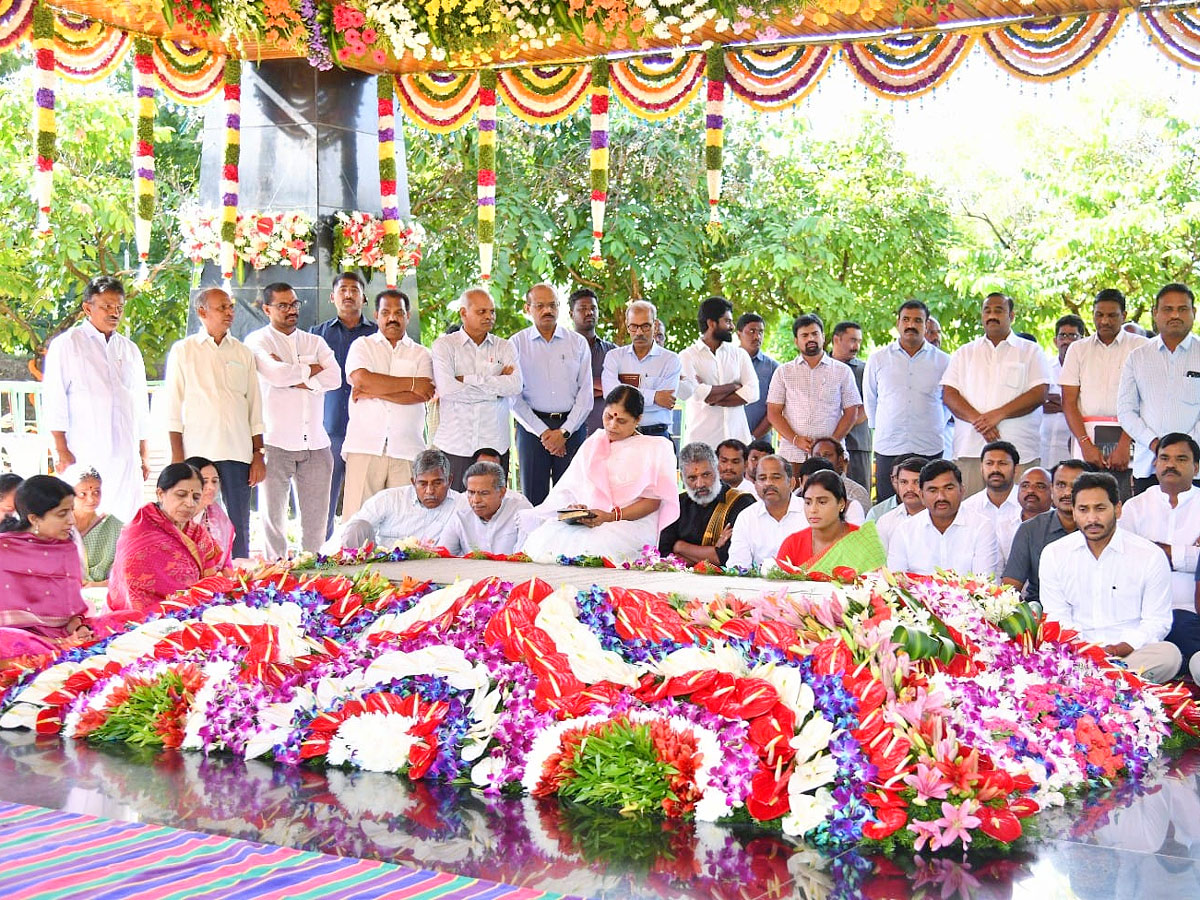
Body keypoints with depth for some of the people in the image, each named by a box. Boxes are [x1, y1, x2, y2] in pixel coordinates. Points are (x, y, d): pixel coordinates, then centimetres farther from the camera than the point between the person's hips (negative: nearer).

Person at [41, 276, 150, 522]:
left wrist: (143, 456, 17)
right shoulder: (67, 345, 4)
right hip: (84, 456, -5)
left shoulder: (130, 350, 19)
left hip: (126, 457, 5)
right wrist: (62, 453, -9)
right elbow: (53, 402, -2)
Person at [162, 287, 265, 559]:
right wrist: (177, 456, -4)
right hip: (197, 451, -2)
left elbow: (255, 406, 14)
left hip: (237, 452, 2)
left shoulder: (243, 353, 13)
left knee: (239, 526, 1)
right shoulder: (183, 351, 6)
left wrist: (258, 454, 7)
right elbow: (173, 407, 4)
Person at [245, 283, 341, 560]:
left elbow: (334, 378, 0)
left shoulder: (315, 342, 16)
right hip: (276, 443, -4)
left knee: (316, 519, 5)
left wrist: (292, 377, -8)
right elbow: (276, 375, -15)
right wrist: (313, 369, 0)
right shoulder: (258, 341, 3)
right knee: (274, 517, 0)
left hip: (315, 443, 4)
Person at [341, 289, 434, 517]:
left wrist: (373, 392, -5)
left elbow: (423, 395, -3)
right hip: (365, 446, -1)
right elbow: (361, 379, -7)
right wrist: (411, 383, -3)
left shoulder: (421, 354, 15)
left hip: (406, 449, 1)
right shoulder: (362, 345, 14)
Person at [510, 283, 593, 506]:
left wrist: (564, 432, -6)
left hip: (572, 426, 1)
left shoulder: (578, 343, 9)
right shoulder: (517, 344, 5)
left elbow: (586, 393, 5)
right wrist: (543, 432, -7)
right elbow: (514, 397, 0)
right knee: (533, 498, -1)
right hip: (532, 426, -1)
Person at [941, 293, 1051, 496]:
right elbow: (949, 394, 7)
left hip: (1018, 450, -2)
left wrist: (998, 414, -12)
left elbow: (1039, 394, -1)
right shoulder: (964, 353, 19)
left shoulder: (1031, 351, 12)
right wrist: (977, 419, -10)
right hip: (969, 449, 2)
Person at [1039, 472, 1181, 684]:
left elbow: (1156, 622, 4)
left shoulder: (1151, 556, 2)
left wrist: (1119, 649, -15)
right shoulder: (1053, 554, 8)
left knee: (1168, 654, -35)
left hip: (1129, 654, 0)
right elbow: (1056, 617, 9)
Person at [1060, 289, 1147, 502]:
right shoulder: (1078, 349, 14)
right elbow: (1069, 402, 8)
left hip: (1127, 436, -2)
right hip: (1086, 434, 2)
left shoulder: (1140, 347, 5)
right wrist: (1086, 444, -6)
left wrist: (1124, 444, -14)